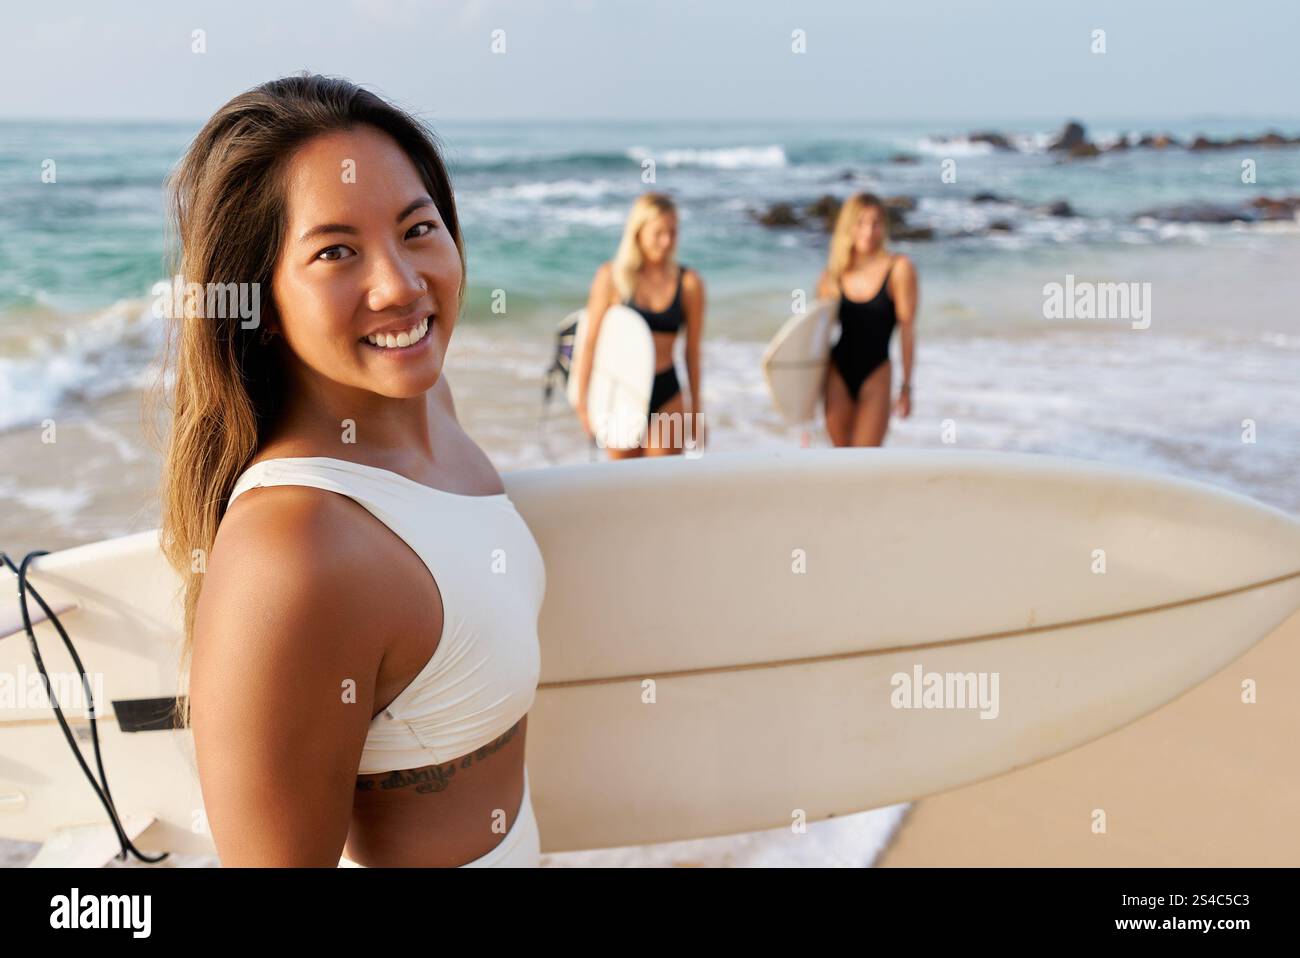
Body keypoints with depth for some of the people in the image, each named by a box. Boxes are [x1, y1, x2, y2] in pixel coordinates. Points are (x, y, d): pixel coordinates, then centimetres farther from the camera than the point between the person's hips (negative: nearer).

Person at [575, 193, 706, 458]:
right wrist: (582, 401, -2)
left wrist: (696, 407, 10)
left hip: (667, 395, 1)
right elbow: (590, 341, -2)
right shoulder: (611, 276, -5)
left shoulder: (689, 282, -2)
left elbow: (692, 350, 5)